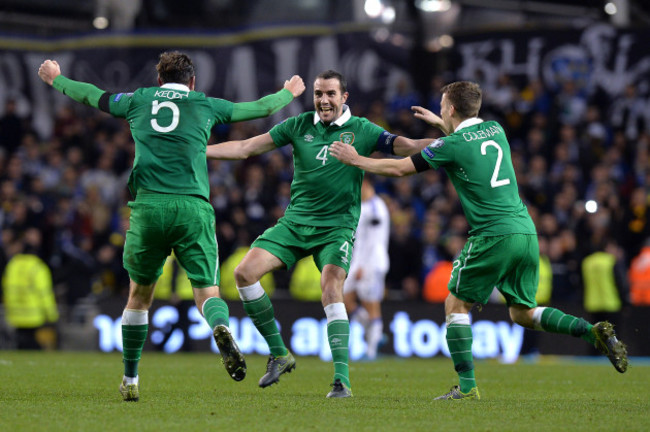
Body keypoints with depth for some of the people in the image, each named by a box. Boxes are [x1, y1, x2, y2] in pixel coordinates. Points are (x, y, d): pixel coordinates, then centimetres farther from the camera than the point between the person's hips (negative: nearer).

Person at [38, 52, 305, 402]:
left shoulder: (139, 101, 17)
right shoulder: (205, 105, 14)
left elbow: (91, 95, 33)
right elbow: (259, 108, 26)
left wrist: (56, 79, 52)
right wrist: (288, 92, 46)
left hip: (148, 206, 1)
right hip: (193, 208, -1)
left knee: (139, 294, 16)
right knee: (207, 291, -2)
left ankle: (130, 381, 20)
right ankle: (221, 328, -38)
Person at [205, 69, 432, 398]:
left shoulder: (362, 130, -2)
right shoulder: (299, 126, 4)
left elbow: (408, 148, -8)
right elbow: (246, 148, 6)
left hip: (337, 227, -3)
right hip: (295, 221, 4)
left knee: (331, 290, -25)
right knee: (245, 272, -11)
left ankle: (342, 378, -22)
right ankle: (279, 354, 2)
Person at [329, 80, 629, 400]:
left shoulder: (451, 145, -5)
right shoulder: (496, 131, 14)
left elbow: (399, 168, 3)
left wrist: (356, 159, 16)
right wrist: (439, 124, 43)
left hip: (492, 236, -7)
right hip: (526, 232, 7)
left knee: (455, 304, 6)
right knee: (521, 313, 15)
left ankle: (467, 386, 0)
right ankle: (593, 331, -4)